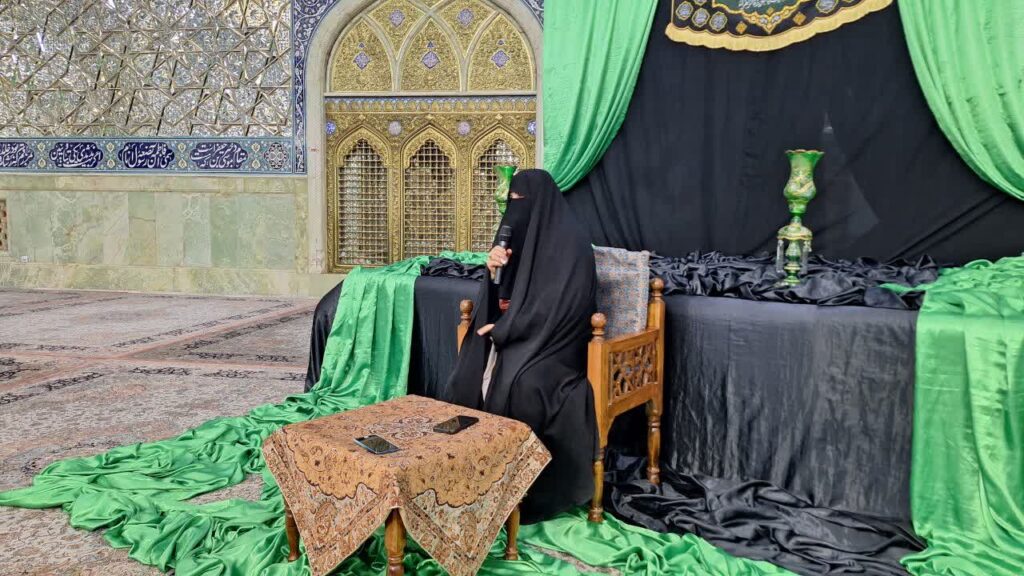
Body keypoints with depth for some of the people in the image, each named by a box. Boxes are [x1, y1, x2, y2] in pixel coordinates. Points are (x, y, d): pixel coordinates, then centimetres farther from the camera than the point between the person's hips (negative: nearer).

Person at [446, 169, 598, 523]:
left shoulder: (571, 243, -11)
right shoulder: (520, 235, 12)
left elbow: (559, 307, -18)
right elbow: (500, 301, 12)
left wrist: (503, 329, -16)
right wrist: (494, 270, -9)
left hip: (553, 342, -7)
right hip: (513, 336, 7)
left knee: (519, 384, -32)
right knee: (468, 377, -18)